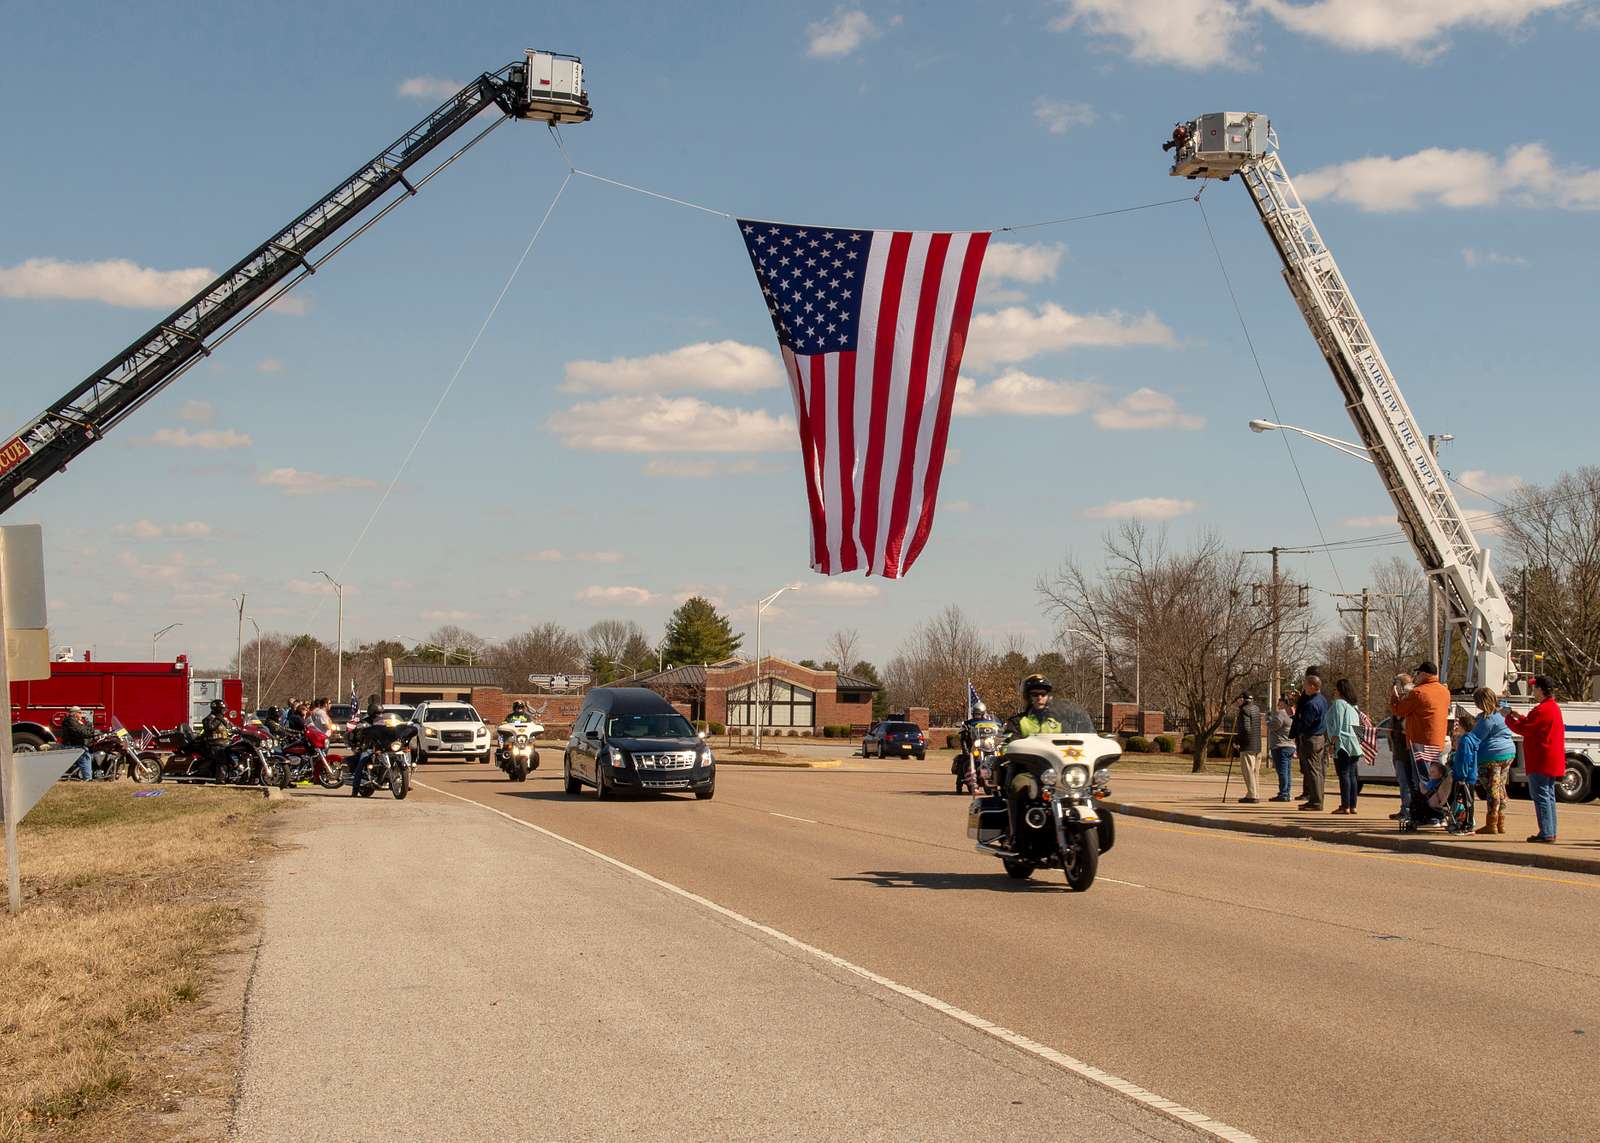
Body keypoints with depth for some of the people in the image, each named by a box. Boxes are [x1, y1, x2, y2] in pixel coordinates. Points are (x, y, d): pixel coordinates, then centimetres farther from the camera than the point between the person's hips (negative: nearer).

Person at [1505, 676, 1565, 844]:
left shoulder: (1541, 710, -18)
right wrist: (1519, 716, 21)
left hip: (1541, 762, -10)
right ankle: (1550, 833, 16)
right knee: (1549, 796, 14)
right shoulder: (1554, 708, 16)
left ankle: (1546, 834, -11)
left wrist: (1508, 717, -2)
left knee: (1541, 796, -8)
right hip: (1553, 762, 10)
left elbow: (1523, 729, -16)